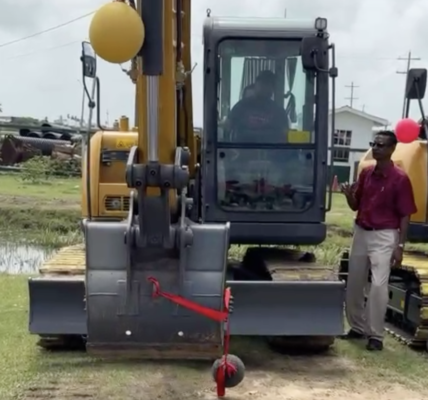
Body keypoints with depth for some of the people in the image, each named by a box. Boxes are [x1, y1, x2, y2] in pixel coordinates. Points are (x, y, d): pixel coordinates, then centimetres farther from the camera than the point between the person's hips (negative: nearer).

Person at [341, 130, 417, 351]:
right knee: (354, 283, 11)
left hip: (384, 236, -6)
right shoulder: (365, 173, 6)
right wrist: (349, 194, -10)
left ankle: (375, 335, 1)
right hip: (361, 232, 6)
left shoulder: (400, 178, -11)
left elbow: (405, 215, -9)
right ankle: (357, 327, 26)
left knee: (378, 284, -11)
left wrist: (400, 246, -13)